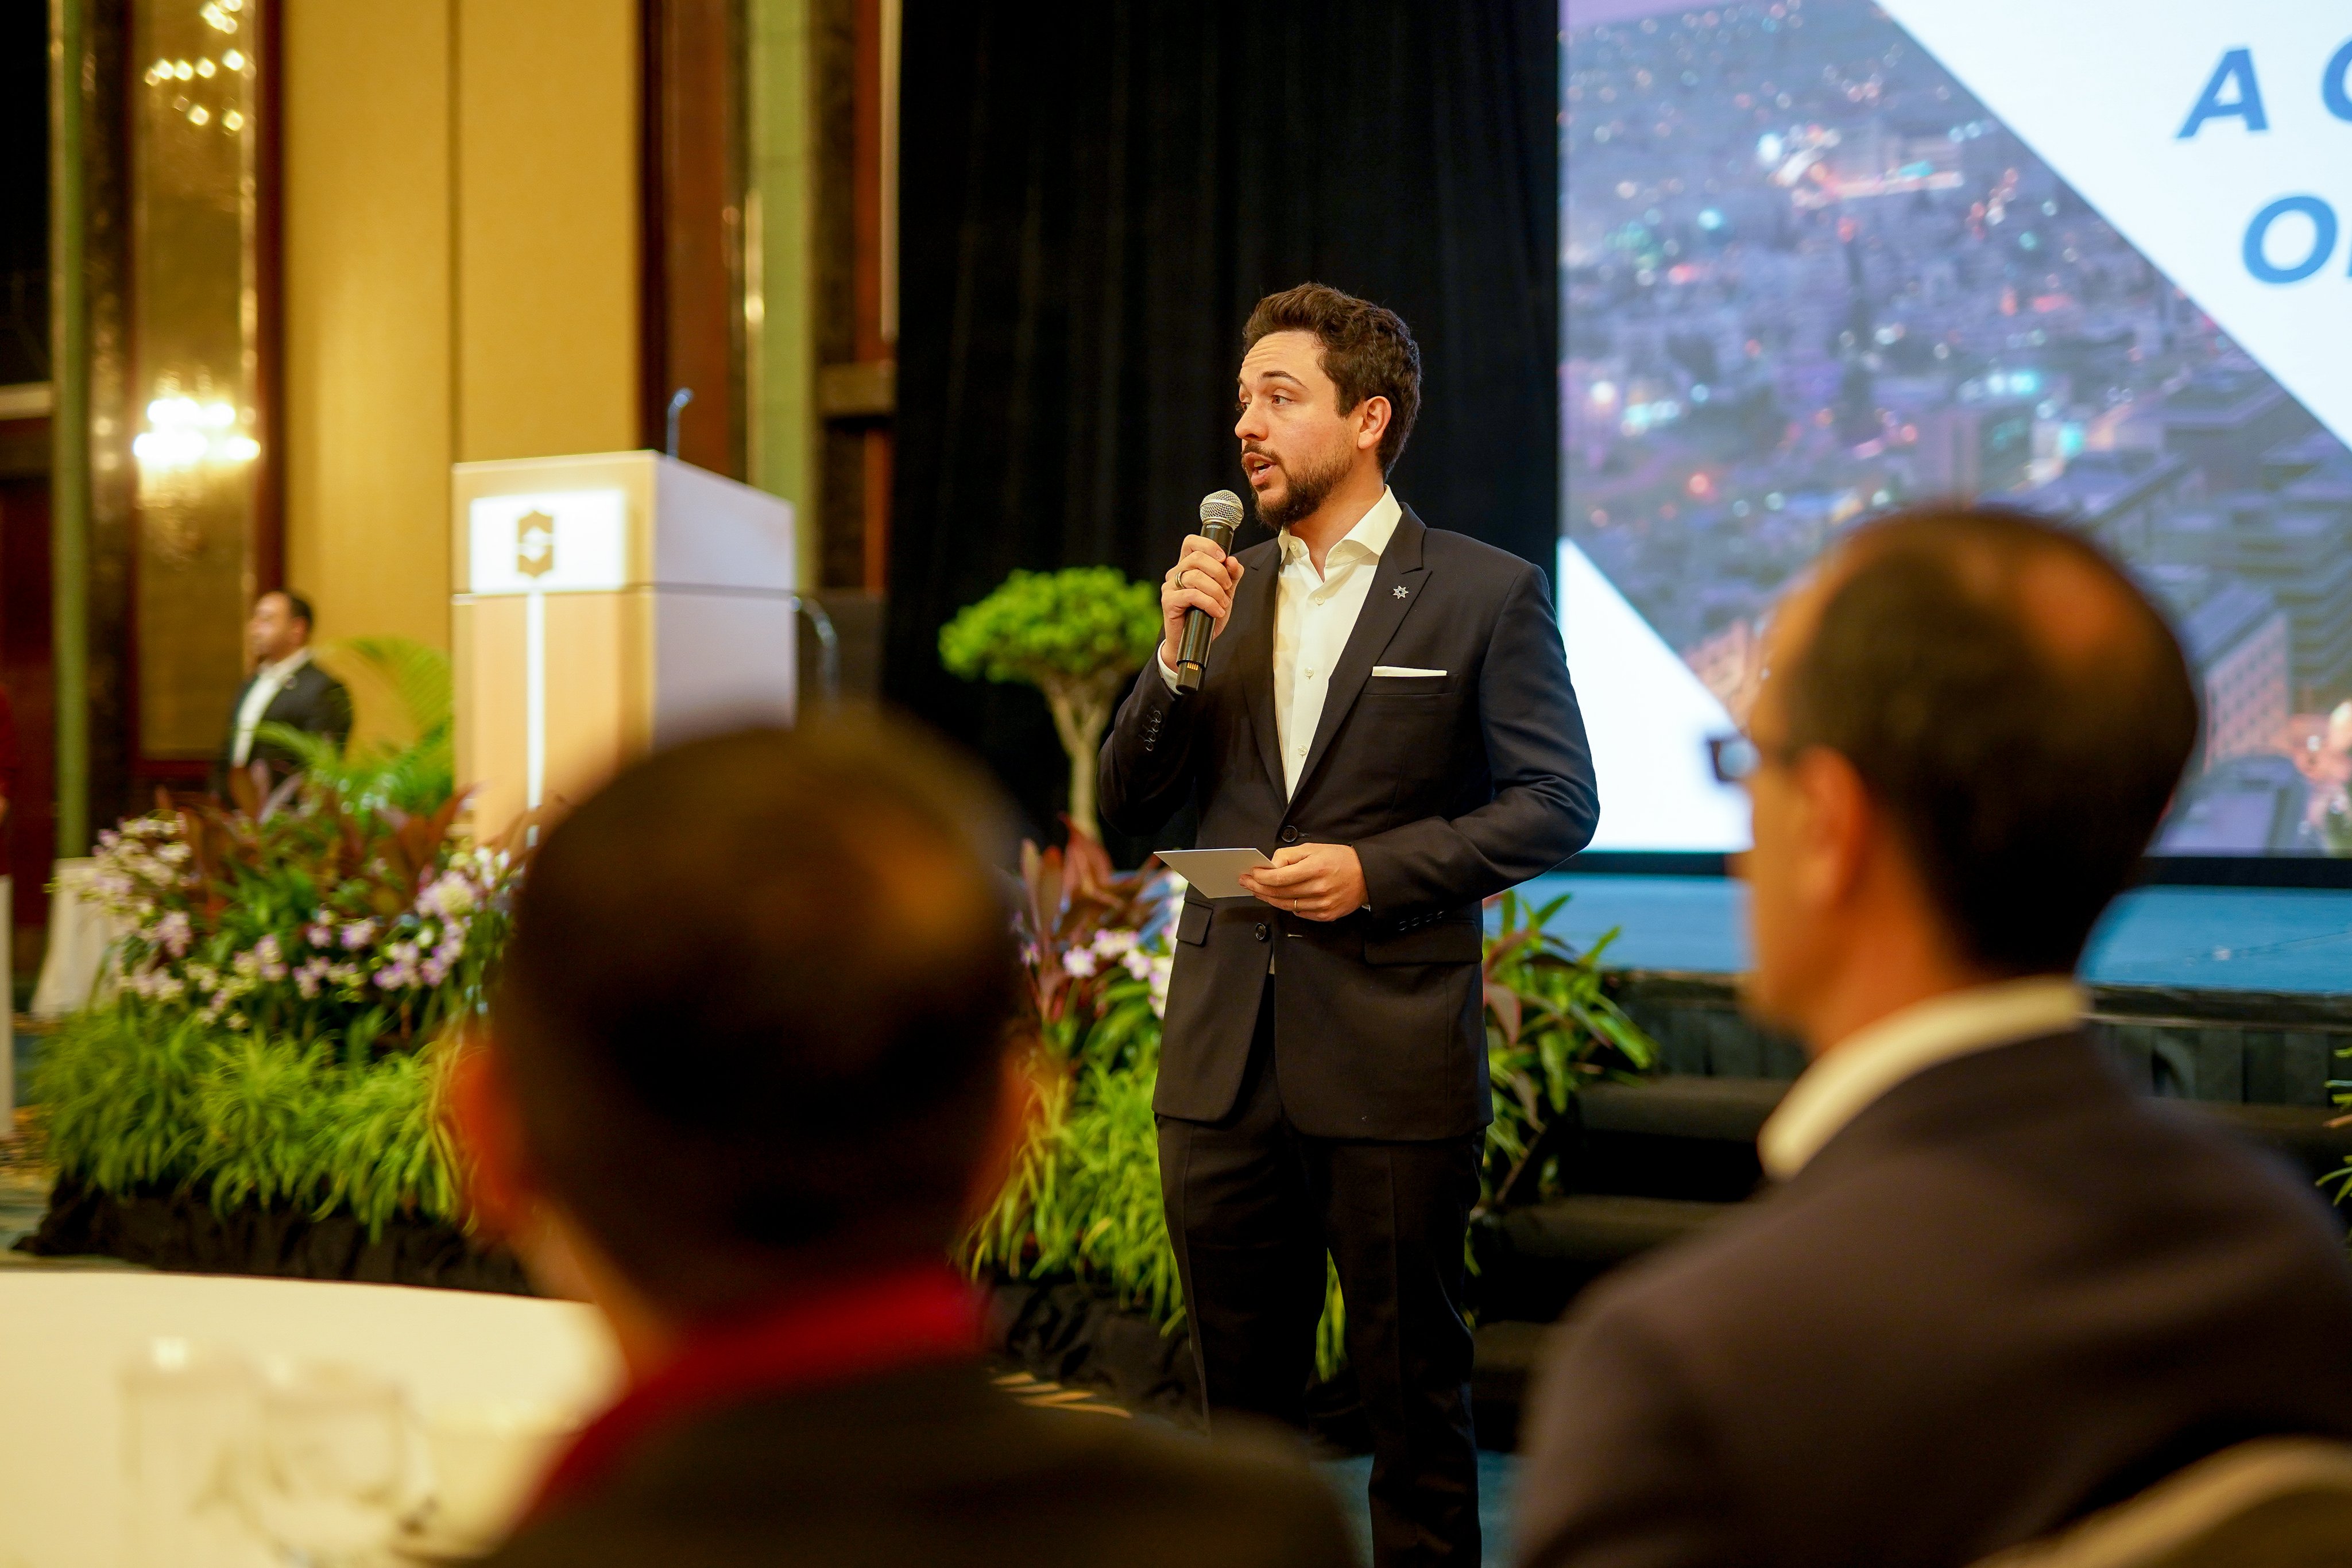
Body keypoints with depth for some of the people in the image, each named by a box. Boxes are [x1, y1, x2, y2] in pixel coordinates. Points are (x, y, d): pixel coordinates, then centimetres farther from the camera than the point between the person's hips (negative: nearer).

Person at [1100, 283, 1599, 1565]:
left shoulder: (1485, 593, -2)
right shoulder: (1220, 591, 11)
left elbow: (1557, 803, -5)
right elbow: (1126, 809, 9)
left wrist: (1379, 868, -15)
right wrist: (1178, 654, -6)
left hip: (1391, 1057, -4)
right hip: (1223, 1055, 5)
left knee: (1412, 1384, 6)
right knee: (1243, 1386, 13)